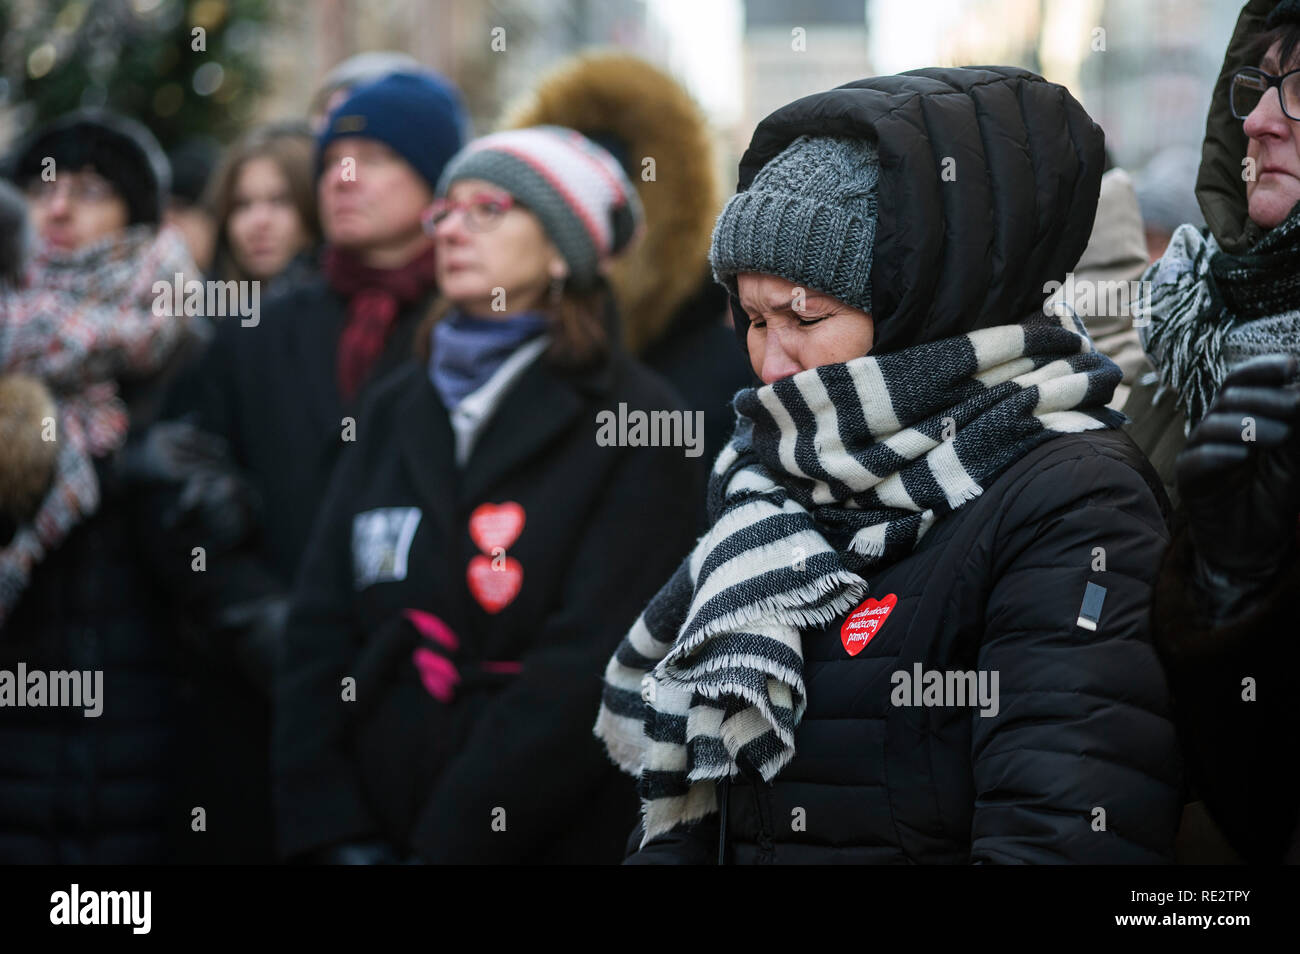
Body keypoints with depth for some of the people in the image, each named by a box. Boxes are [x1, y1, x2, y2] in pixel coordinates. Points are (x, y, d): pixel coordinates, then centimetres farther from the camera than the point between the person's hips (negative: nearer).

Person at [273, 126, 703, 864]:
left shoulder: (634, 428, -6)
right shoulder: (398, 410, 11)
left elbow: (586, 670, -14)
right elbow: (319, 628, 4)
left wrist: (454, 838, -19)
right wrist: (332, 832, -8)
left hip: (558, 838, -4)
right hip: (375, 827, 5)